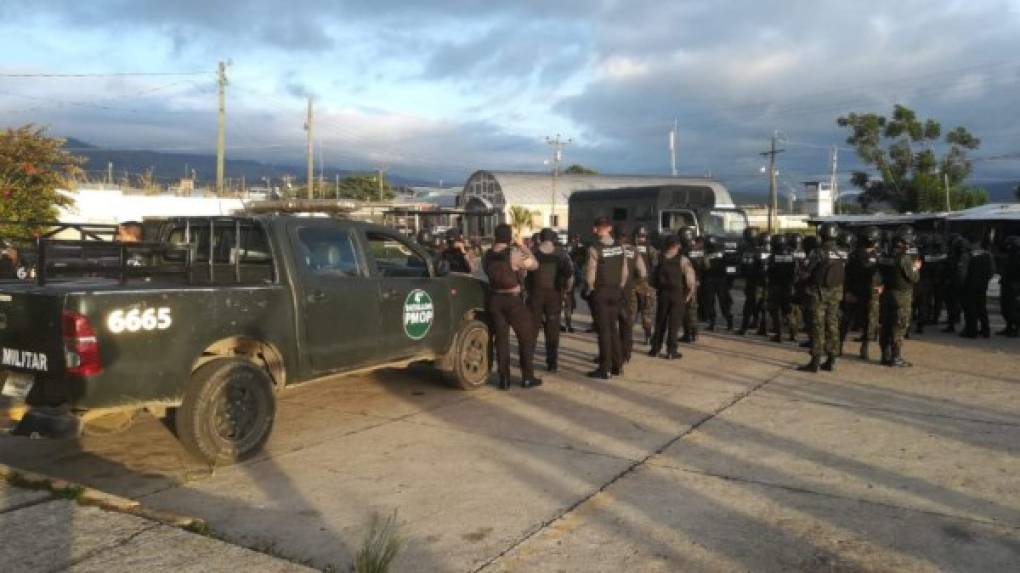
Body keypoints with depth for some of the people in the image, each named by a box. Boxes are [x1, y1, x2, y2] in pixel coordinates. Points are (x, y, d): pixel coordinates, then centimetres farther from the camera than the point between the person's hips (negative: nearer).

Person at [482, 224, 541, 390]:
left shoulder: (488, 256, -1)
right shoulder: (514, 254, -14)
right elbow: (534, 264, -4)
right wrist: (522, 246, 4)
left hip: (494, 299, 4)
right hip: (513, 299, -4)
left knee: (501, 338, 10)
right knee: (526, 337, 9)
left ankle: (504, 378, 10)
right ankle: (527, 377, 10)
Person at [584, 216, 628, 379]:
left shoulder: (594, 249, -14)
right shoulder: (619, 247, 3)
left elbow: (590, 274, -14)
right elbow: (625, 272, 5)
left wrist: (590, 290, 2)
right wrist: (619, 287, 16)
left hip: (600, 292, -5)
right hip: (616, 292, 5)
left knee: (603, 330, -1)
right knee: (614, 329, 14)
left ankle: (605, 369, 2)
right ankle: (617, 366, 19)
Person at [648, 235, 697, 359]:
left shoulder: (659, 259, 1)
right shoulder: (682, 260, -9)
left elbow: (653, 277, 2)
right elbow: (690, 279, -11)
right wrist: (689, 294, 1)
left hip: (662, 294, 3)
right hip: (677, 294, -3)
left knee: (660, 322, 14)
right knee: (674, 323, 4)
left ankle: (655, 348, 19)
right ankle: (671, 351, 5)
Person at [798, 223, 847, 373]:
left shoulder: (818, 253, -17)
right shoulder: (843, 253, 0)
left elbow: (806, 273, -12)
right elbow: (844, 274, 3)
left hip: (819, 293, -5)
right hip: (835, 294, 5)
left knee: (818, 326, -2)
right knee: (832, 325, 11)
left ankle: (815, 362, -2)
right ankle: (831, 360, 16)